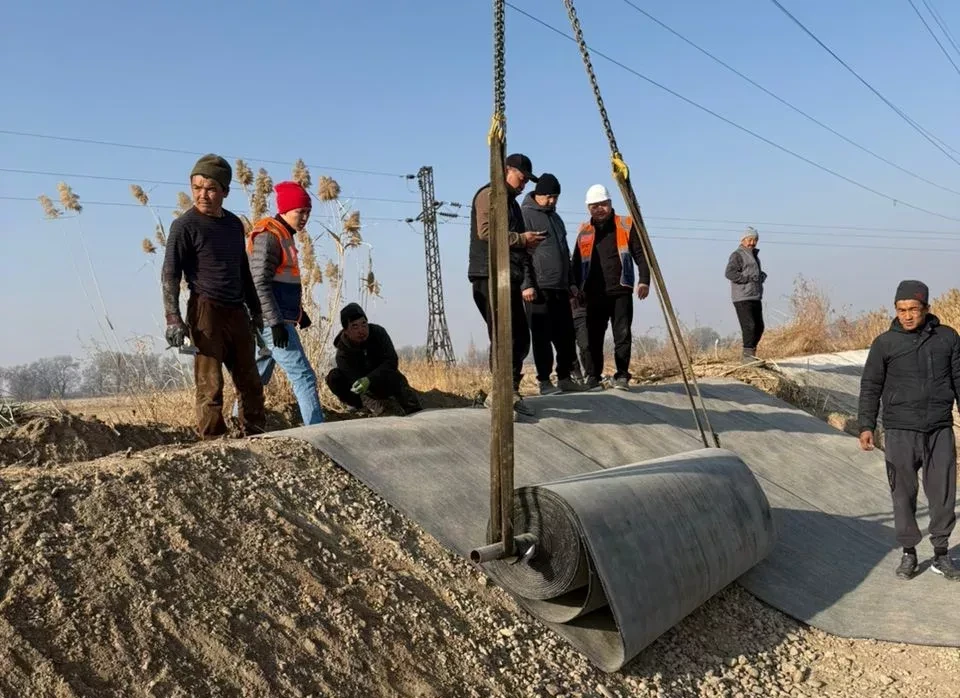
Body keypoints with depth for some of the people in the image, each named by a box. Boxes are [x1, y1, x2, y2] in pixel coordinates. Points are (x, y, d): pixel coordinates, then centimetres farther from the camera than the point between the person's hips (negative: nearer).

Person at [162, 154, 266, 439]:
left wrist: (255, 310, 22)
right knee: (211, 386, -5)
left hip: (236, 311, 7)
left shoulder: (234, 223, 14)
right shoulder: (185, 225, -5)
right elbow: (169, 275, -8)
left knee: (250, 383, 10)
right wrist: (173, 319, -17)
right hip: (206, 311, -6)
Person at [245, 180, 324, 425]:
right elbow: (260, 284, -20)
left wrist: (299, 310, 26)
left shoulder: (284, 235, 16)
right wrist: (276, 322, -23)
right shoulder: (268, 237, -14)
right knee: (303, 376, -11)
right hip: (271, 321, -10)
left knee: (257, 377, 15)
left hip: (276, 320, 10)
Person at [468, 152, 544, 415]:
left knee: (520, 337, 7)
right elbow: (486, 231, -16)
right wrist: (521, 238, -10)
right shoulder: (489, 195, -2)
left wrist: (526, 280, 16)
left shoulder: (512, 203, 28)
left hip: (509, 278, 10)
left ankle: (510, 392, 14)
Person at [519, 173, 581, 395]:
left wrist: (571, 283, 23)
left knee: (566, 336, 7)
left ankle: (565, 377, 16)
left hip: (560, 288, 8)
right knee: (542, 337, -4)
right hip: (538, 289, -8)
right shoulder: (526, 215, -3)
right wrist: (527, 284, -17)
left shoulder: (555, 218, 22)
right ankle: (544, 381, 2)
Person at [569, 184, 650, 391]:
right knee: (594, 336, 5)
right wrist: (574, 284, 6)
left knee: (622, 334, -4)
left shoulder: (626, 226, 7)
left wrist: (644, 279, -8)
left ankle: (622, 375, 1)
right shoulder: (584, 232, 15)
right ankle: (593, 375, 14)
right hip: (594, 293, 3)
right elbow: (576, 262, 19)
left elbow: (640, 255, 2)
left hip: (621, 291, -3)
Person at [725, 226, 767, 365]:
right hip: (742, 298, -9)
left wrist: (762, 275, 7)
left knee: (759, 327, 9)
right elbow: (729, 273, -20)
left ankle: (750, 353, 19)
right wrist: (749, 278, -21)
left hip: (755, 297, 9)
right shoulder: (737, 255, -7)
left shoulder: (754, 255, 21)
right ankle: (748, 355, -10)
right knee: (749, 326, -15)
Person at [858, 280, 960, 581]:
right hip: (900, 431, -1)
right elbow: (871, 387, 3)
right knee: (904, 493, 6)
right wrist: (866, 425, -3)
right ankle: (908, 552, 18)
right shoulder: (885, 343, -1)